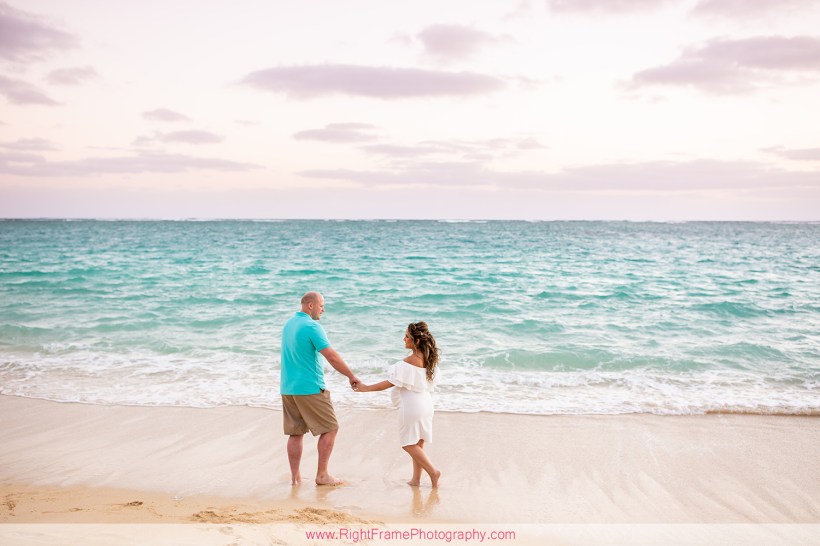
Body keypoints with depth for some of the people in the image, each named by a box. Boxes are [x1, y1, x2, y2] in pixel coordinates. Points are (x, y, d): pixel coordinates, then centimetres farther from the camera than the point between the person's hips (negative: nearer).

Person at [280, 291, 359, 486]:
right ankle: (322, 475, 3)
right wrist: (351, 376, -11)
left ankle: (295, 476, 13)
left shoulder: (288, 324, 12)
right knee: (330, 428, 2)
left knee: (295, 433, 11)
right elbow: (332, 356, -18)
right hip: (310, 388, -8)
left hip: (288, 388, 8)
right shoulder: (312, 326, -15)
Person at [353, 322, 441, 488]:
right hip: (425, 404, 9)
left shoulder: (409, 362, -21)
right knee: (417, 443, 14)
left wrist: (365, 388, -13)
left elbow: (390, 382, -19)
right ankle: (416, 478, 20)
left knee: (408, 444, 3)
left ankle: (433, 471, -1)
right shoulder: (427, 359, 4)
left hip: (411, 405, -9)